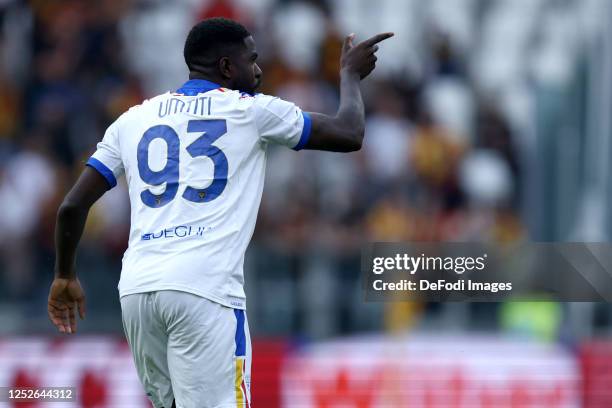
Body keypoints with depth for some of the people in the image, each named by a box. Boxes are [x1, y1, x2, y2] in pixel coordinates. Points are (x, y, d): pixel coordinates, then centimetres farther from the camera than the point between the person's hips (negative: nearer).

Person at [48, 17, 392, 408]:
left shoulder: (134, 119, 17)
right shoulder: (252, 111, 7)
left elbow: (73, 206, 16)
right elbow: (349, 134, 15)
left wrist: (65, 276, 30)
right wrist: (350, 74, 34)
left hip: (137, 288, 5)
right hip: (204, 289, -5)